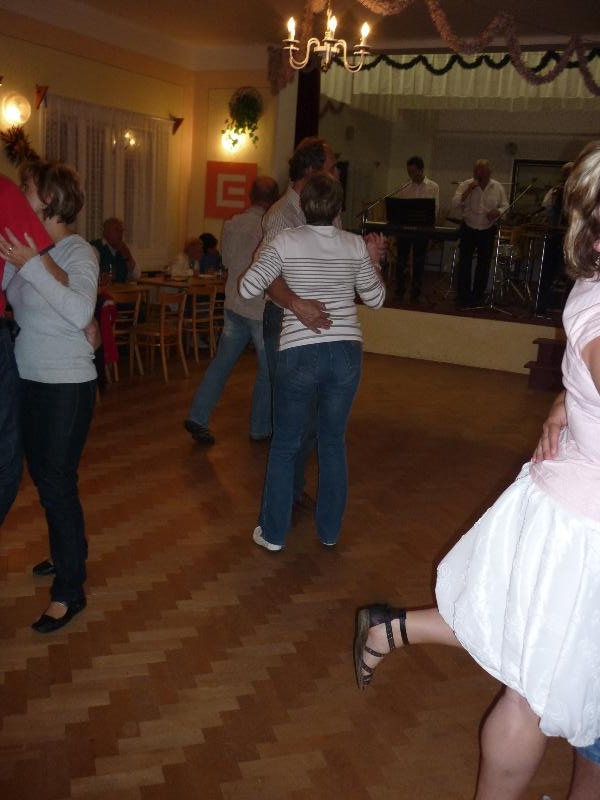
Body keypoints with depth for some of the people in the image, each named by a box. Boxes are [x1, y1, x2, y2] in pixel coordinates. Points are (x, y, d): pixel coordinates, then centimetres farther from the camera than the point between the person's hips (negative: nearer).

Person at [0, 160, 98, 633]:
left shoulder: (78, 252, -13)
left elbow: (81, 312, -28)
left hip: (68, 385, -8)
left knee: (57, 485, -4)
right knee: (43, 476, 19)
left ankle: (69, 592, 8)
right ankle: (70, 554, 39)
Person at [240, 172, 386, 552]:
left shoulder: (286, 242, -6)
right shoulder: (356, 245, 2)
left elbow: (248, 288, -8)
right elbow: (376, 298, 11)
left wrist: (260, 260, 12)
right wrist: (375, 262, 27)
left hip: (300, 353, -2)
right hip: (346, 352, 3)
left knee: (285, 445, 11)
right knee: (333, 442, 16)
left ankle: (273, 533, 19)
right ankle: (329, 530, 27)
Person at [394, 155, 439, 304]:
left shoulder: (433, 187, 3)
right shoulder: (405, 187, 7)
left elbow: (435, 209, -1)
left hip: (422, 229, -2)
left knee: (419, 263, 4)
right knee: (401, 260, 4)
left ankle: (415, 294, 11)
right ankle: (399, 292, 14)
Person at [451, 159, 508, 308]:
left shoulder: (498, 188, 2)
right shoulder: (465, 185, -3)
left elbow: (505, 206, 7)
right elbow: (454, 206, -11)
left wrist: (497, 212, -15)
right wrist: (467, 191, -21)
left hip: (488, 231, 1)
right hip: (468, 229, -1)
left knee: (484, 265, 6)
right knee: (464, 263, -3)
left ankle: (477, 297, 17)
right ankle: (463, 297, 6)